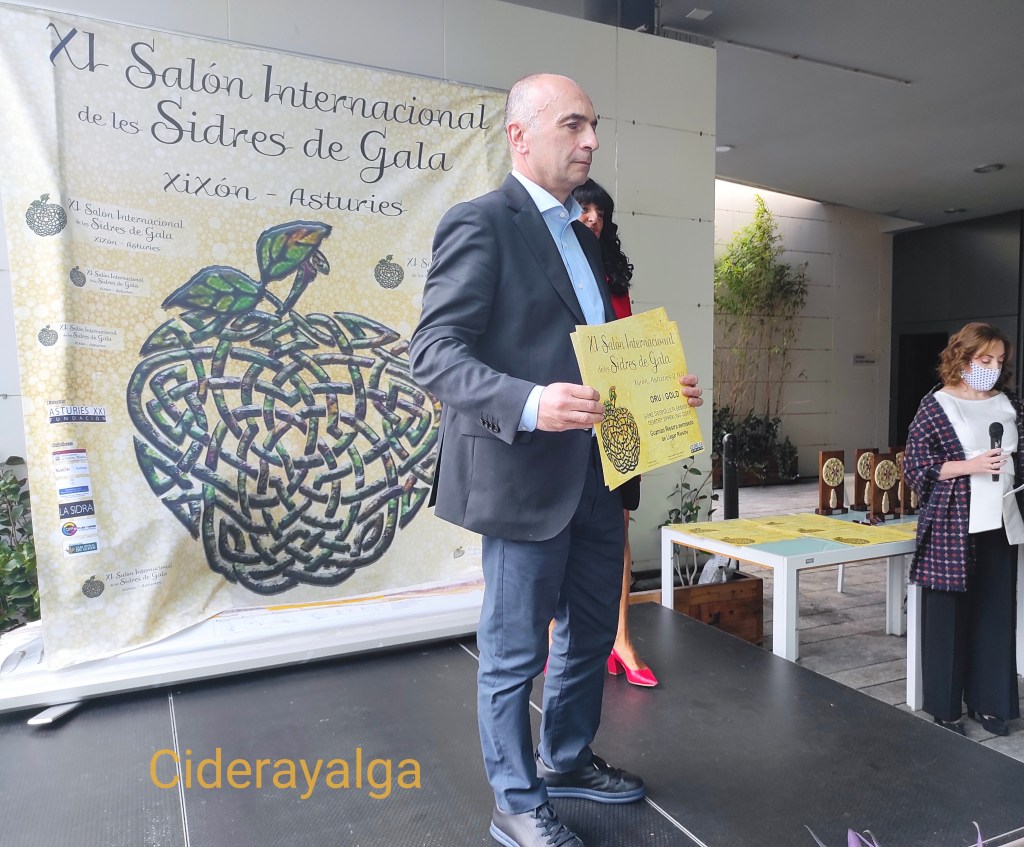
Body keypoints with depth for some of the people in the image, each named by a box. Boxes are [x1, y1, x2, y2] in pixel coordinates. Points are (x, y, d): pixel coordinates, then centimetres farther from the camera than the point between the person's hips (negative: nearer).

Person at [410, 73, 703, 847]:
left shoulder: (581, 234, 19)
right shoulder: (480, 223, -10)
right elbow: (433, 353, -18)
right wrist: (528, 404, -32)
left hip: (595, 473, 9)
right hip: (524, 474, -9)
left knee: (591, 631, 21)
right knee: (516, 652, 7)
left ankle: (566, 759, 43)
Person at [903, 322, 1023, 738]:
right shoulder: (937, 405, -6)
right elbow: (915, 465, -9)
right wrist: (970, 466, -18)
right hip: (952, 525, -5)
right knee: (949, 615, 3)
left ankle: (987, 701, 24)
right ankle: (945, 706, 16)